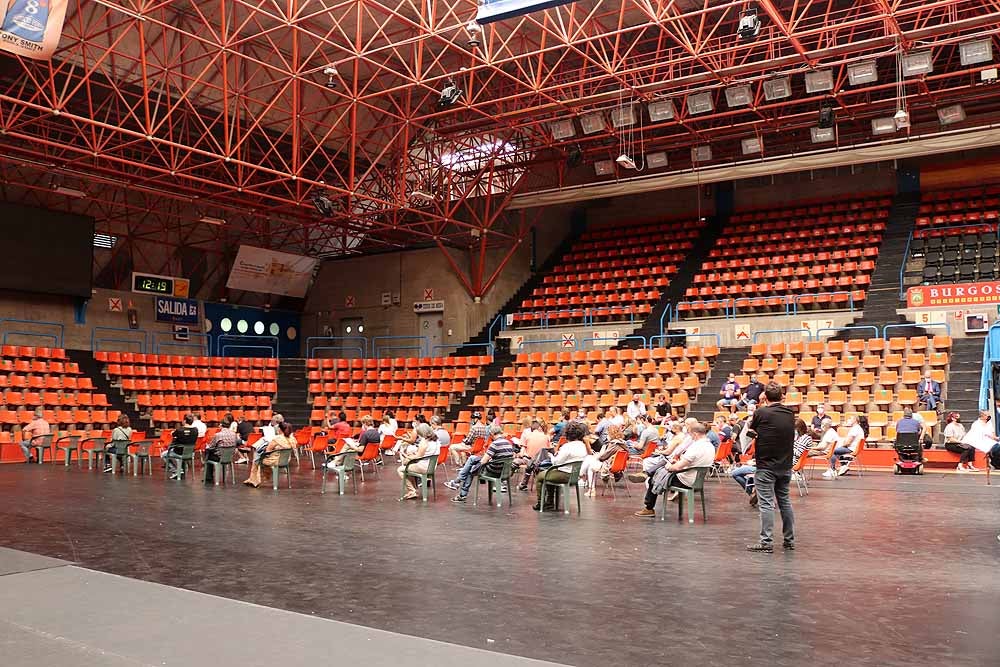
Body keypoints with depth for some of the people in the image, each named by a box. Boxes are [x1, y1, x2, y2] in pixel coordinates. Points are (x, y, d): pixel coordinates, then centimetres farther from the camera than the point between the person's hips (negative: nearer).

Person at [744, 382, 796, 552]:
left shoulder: (761, 413, -14)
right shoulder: (790, 414, 2)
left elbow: (751, 428, 2)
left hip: (766, 466, -6)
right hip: (785, 466, 6)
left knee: (766, 504, -3)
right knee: (785, 501, 15)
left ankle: (766, 541, -2)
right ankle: (789, 540, 21)